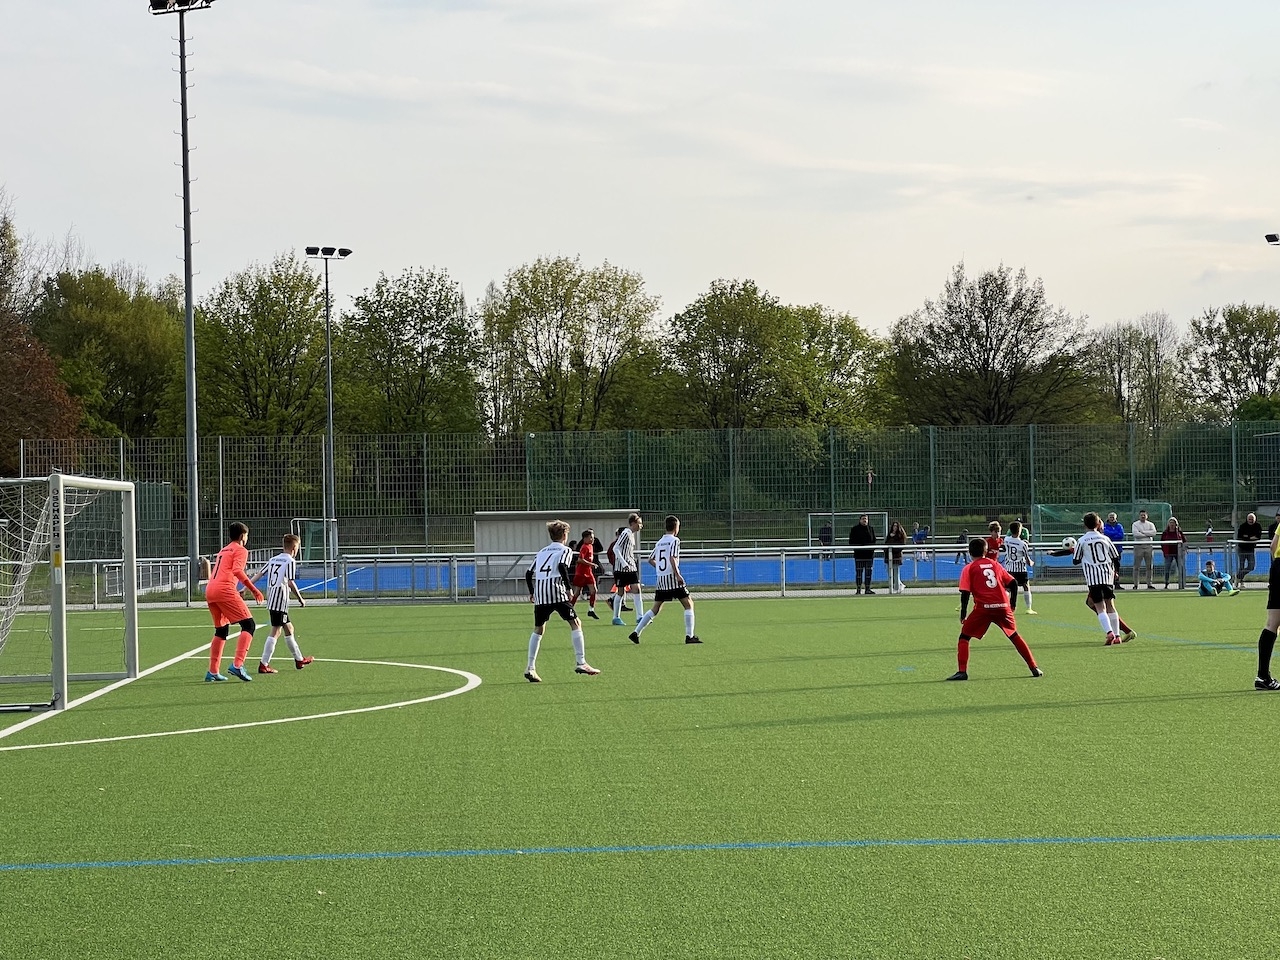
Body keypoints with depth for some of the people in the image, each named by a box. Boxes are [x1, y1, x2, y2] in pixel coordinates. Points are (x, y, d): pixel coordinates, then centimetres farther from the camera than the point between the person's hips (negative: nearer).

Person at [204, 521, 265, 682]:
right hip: (224, 589, -8)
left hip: (209, 590, 8)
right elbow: (237, 571, -13)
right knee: (249, 625, -7)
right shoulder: (241, 550, 5)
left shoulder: (223, 551, 30)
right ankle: (237, 665, -22)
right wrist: (254, 590, -15)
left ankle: (213, 672, 19)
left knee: (221, 630, 20)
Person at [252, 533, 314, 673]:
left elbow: (259, 574, 11)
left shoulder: (273, 559, 15)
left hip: (271, 599, 9)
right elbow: (290, 583, -15)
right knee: (275, 631, -8)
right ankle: (264, 664, -13)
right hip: (281, 601, -9)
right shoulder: (290, 561, -7)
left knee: (288, 627, 19)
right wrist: (300, 599, -5)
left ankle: (299, 659, 30)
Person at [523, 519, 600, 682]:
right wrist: (569, 587, -8)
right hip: (556, 591, -5)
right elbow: (562, 567, -11)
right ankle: (580, 662, -7)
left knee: (538, 629, 17)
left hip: (539, 594, 5)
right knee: (575, 623, 3)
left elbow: (529, 573, 22)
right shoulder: (565, 550, 9)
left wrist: (532, 592, 33)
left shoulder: (542, 552, 25)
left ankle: (530, 668, 9)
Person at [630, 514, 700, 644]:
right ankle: (689, 636, -5)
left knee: (655, 609, 13)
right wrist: (677, 574, -19)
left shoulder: (659, 542, 15)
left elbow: (651, 560, 19)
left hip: (661, 579, 7)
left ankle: (636, 632, 6)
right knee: (689, 604, 2)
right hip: (672, 578, -7)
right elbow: (672, 558, -18)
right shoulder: (674, 540, -5)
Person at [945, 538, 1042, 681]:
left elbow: (965, 593, -5)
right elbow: (1012, 583, 13)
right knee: (1014, 636, 20)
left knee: (964, 637, 6)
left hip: (983, 608, -4)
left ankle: (962, 672, -8)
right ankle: (1034, 668, 19)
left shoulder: (969, 568, 6)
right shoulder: (995, 564, 17)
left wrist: (963, 612, 2)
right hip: (1003, 607, 4)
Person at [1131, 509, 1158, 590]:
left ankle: (1149, 584, 8)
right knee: (1137, 566, -4)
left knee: (1150, 566, 3)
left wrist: (1143, 532, -10)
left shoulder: (1150, 524, 12)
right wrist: (1147, 534, -9)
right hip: (1138, 546, -3)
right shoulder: (1135, 524, 4)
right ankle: (1135, 584, -2)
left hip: (1149, 546, 3)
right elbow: (1136, 534, -14)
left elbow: (1154, 532, -7)